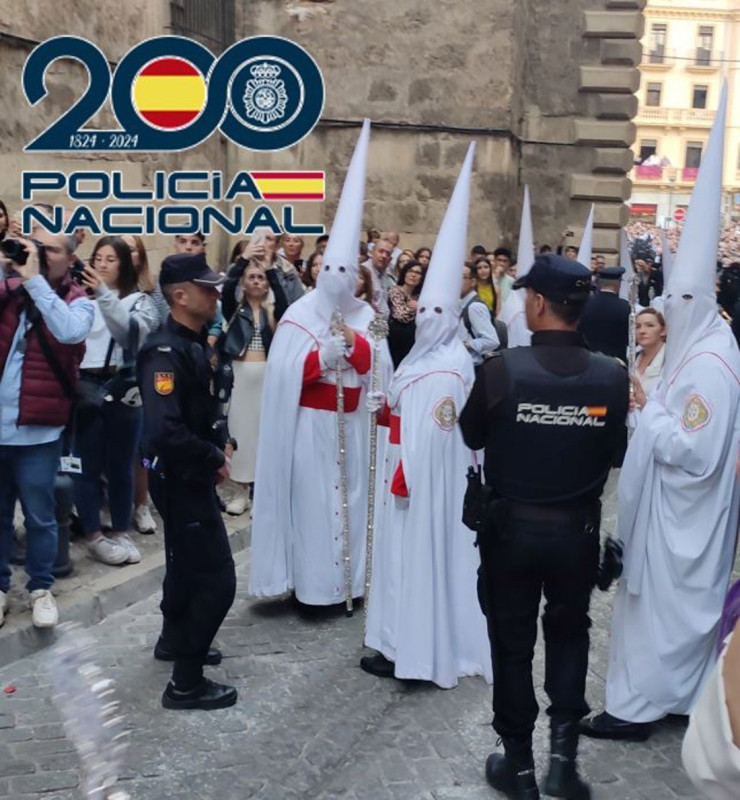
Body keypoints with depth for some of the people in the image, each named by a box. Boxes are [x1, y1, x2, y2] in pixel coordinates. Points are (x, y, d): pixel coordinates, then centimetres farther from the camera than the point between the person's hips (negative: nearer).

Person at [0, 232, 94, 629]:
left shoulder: (78, 301, -3)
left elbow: (70, 331, -25)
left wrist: (35, 279, -22)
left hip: (37, 430, -3)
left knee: (39, 517, 9)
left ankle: (41, 588, 24)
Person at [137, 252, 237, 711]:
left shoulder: (194, 343, 6)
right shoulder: (165, 352, -24)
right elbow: (164, 431, -34)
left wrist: (223, 441, 0)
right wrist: (214, 460, -21)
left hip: (192, 475, 10)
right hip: (179, 477, -10)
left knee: (189, 561, 25)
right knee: (216, 577, -6)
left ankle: (175, 639, 46)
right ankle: (186, 682, 6)